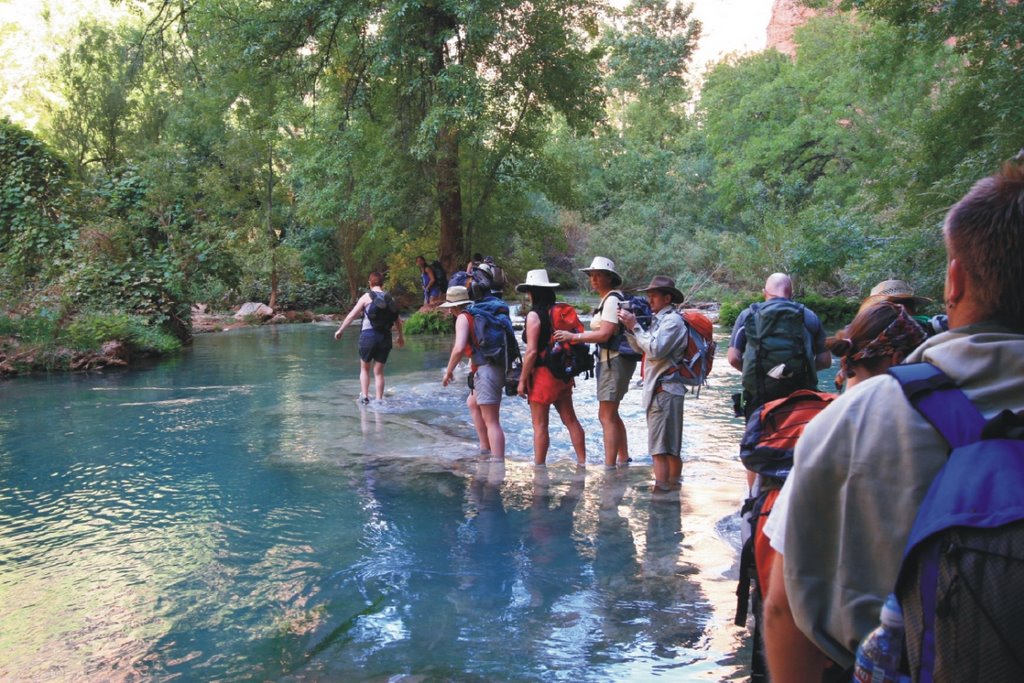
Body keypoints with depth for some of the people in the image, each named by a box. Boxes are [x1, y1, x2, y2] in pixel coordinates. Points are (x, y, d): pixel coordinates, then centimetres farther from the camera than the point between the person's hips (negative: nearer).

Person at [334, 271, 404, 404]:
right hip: (385, 337, 3)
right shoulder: (390, 298, 9)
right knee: (378, 371, 10)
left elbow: (352, 315, -1)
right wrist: (400, 336, 30)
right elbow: (398, 320, 16)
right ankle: (379, 400, 8)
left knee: (364, 368, 16)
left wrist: (340, 330, 8)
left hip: (368, 335, -3)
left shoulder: (367, 297, -1)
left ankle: (364, 396, 10)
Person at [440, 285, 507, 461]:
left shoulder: (463, 317, -6)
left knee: (491, 421, -9)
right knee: (472, 403, 27)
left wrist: (448, 371, -6)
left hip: (486, 370, -9)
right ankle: (485, 450, 28)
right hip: (498, 366, 9)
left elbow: (459, 348, -19)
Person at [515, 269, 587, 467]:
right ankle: (582, 462, 18)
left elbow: (531, 351, -17)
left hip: (543, 373, -7)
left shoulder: (534, 315, -12)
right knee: (570, 419, 13)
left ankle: (539, 467, 7)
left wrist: (522, 380, -11)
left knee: (540, 425, 1)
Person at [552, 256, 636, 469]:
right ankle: (623, 460, 29)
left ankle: (609, 467, -4)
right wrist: (576, 336, 8)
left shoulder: (612, 300, -15)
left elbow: (604, 334, -21)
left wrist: (573, 336, -17)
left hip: (615, 361, -11)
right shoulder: (609, 299, 16)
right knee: (611, 415, 19)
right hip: (609, 361, 11)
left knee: (606, 417, -8)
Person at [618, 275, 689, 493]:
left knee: (659, 447, -12)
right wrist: (629, 326, 5)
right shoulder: (658, 319, 18)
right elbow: (640, 348, 18)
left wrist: (635, 326, -15)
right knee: (671, 446, 17)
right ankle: (673, 485, 26)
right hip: (658, 388, 10)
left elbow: (655, 350, -22)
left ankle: (660, 488, -11)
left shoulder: (672, 320, -11)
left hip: (665, 390, -10)